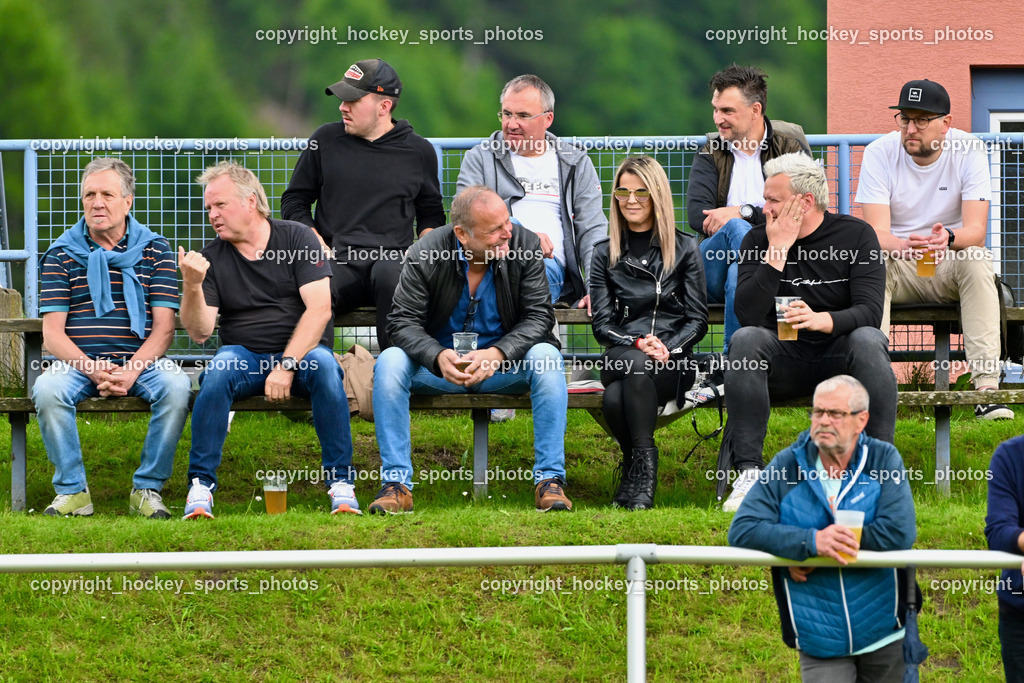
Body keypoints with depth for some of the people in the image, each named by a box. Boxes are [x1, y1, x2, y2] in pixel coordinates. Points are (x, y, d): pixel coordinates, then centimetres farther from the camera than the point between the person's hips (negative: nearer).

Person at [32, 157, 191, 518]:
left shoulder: (155, 251, 8)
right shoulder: (61, 254, 7)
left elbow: (164, 327, 0)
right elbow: (52, 333, 1)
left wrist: (131, 371, -18)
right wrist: (94, 370, -17)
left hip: (141, 360, 0)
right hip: (78, 362, 0)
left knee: (176, 385, -31)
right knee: (47, 389, -32)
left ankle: (147, 489, -17)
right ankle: (72, 491, -17)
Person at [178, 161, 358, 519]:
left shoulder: (297, 238, 1)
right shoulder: (211, 258, 7)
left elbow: (319, 309, -9)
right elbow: (200, 332, -1)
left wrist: (286, 365, -19)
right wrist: (192, 286, -20)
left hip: (300, 353, -1)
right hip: (244, 355, 1)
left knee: (324, 365, -35)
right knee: (219, 369, -33)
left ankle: (340, 483, -29)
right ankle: (200, 485, -29)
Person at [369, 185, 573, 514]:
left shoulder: (525, 245, -11)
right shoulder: (424, 255, -13)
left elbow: (539, 317, -12)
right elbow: (403, 323, -13)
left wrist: (498, 353, -31)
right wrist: (438, 357, -35)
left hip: (504, 365, 0)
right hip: (439, 364, 0)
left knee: (546, 357, -29)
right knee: (390, 361, -28)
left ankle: (550, 479, -26)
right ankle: (396, 483, -26)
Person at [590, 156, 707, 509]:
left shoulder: (683, 249, 12)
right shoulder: (605, 253, 16)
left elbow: (698, 319, 7)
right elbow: (602, 324, 8)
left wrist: (666, 348, -11)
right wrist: (637, 343, -12)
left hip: (674, 361, -2)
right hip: (622, 357, 2)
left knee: (618, 395, -37)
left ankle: (640, 472, -29)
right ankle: (639, 465, -21)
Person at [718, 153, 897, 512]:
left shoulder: (856, 235, -2)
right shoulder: (758, 240, 1)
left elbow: (869, 311, -15)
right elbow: (747, 315, -13)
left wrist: (823, 320, -34)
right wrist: (778, 251, -18)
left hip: (839, 358, -1)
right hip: (783, 361, 1)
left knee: (868, 340, -33)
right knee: (745, 339, -29)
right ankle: (748, 471, -31)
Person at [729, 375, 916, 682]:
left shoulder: (884, 459, -3)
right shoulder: (787, 467, -1)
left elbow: (900, 532, -16)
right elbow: (742, 530, -11)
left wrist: (832, 543, -19)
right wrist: (810, 542, -24)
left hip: (883, 634, 0)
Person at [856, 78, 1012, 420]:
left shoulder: (969, 152, -11)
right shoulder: (879, 153, -11)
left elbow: (976, 230, -20)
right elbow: (877, 233, -19)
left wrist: (949, 238, -44)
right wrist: (903, 246, -44)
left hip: (951, 266, 0)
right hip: (898, 266, 0)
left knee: (978, 261, -32)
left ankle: (987, 387, -38)